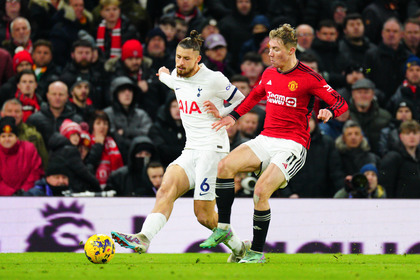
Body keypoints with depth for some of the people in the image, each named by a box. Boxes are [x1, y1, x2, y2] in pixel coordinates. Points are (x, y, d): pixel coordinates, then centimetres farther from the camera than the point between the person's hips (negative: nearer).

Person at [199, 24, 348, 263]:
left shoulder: (308, 78, -9)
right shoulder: (269, 73, 10)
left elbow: (341, 103, -9)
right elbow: (256, 95, 31)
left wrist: (329, 111, -30)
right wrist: (234, 116, 27)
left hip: (293, 145, -6)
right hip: (266, 139, 6)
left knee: (261, 191, -23)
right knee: (224, 167, -14)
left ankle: (257, 252, -10)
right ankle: (223, 228, -4)